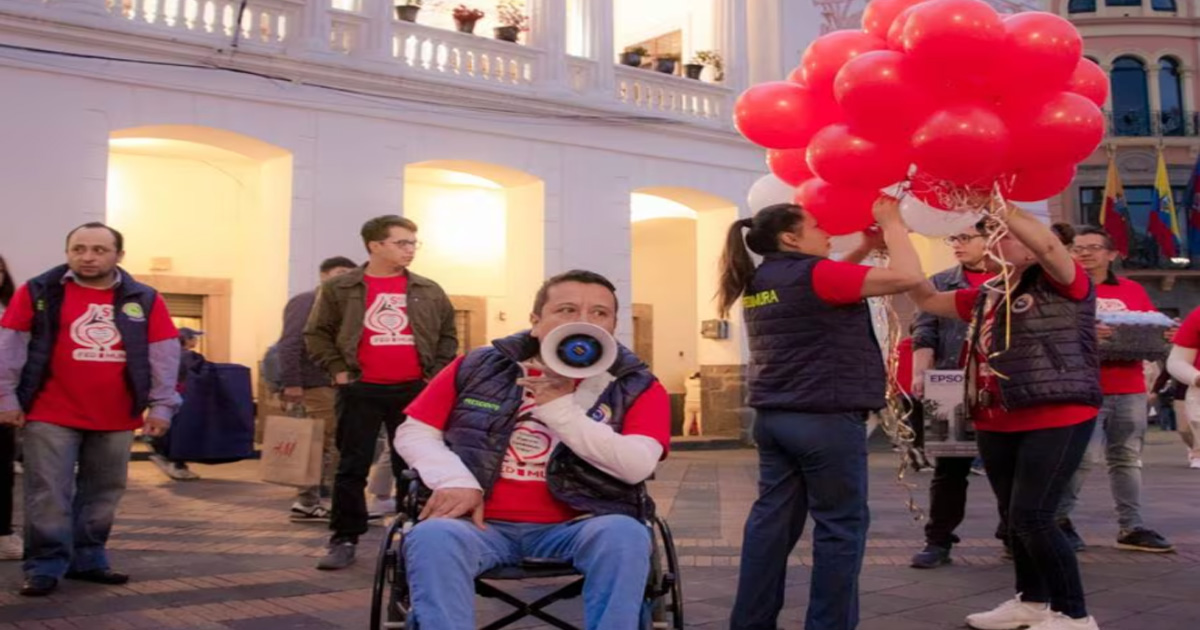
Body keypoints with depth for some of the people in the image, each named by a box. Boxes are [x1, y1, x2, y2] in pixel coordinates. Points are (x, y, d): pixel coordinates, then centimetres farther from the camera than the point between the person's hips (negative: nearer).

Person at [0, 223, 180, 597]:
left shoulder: (144, 300, 2)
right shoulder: (38, 292, -1)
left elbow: (164, 354, 3)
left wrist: (162, 406, -1)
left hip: (116, 419, 2)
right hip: (50, 416, -2)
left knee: (102, 494, 12)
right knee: (49, 494, -1)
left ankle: (88, 560, 25)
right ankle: (45, 566, 10)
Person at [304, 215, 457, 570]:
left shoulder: (429, 292, 7)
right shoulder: (339, 288, 1)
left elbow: (448, 335, 14)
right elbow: (316, 334, 5)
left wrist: (434, 374, 4)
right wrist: (338, 370, -4)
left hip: (413, 390, 2)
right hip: (361, 391, -2)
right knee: (352, 467, 1)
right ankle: (344, 540, 9)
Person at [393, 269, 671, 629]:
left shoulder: (637, 386, 3)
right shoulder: (479, 369, 7)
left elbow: (636, 466, -11)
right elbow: (413, 433, 9)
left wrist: (561, 409, -13)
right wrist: (455, 480, -10)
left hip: (575, 528, 0)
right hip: (482, 524, 1)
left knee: (624, 536, -32)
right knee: (432, 536, -32)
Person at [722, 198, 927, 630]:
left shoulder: (759, 282, 11)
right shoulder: (812, 273, -13)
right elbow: (907, 276, -16)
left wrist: (868, 245, 21)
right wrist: (890, 222, -2)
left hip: (774, 418, 8)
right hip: (825, 420, -8)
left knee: (772, 519, 12)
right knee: (841, 526, 3)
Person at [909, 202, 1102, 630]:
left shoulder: (1062, 284, -5)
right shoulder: (987, 294, 14)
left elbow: (1047, 243, -26)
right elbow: (927, 300, 20)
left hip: (1057, 420, -8)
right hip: (997, 425, 8)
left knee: (1032, 517, -11)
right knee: (1014, 517, 15)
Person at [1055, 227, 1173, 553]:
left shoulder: (1133, 290, 14)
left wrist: (1164, 335, -4)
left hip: (1130, 388, 5)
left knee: (1127, 458, 9)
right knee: (1084, 455, -11)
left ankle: (1131, 527, 16)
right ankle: (1059, 519, 5)